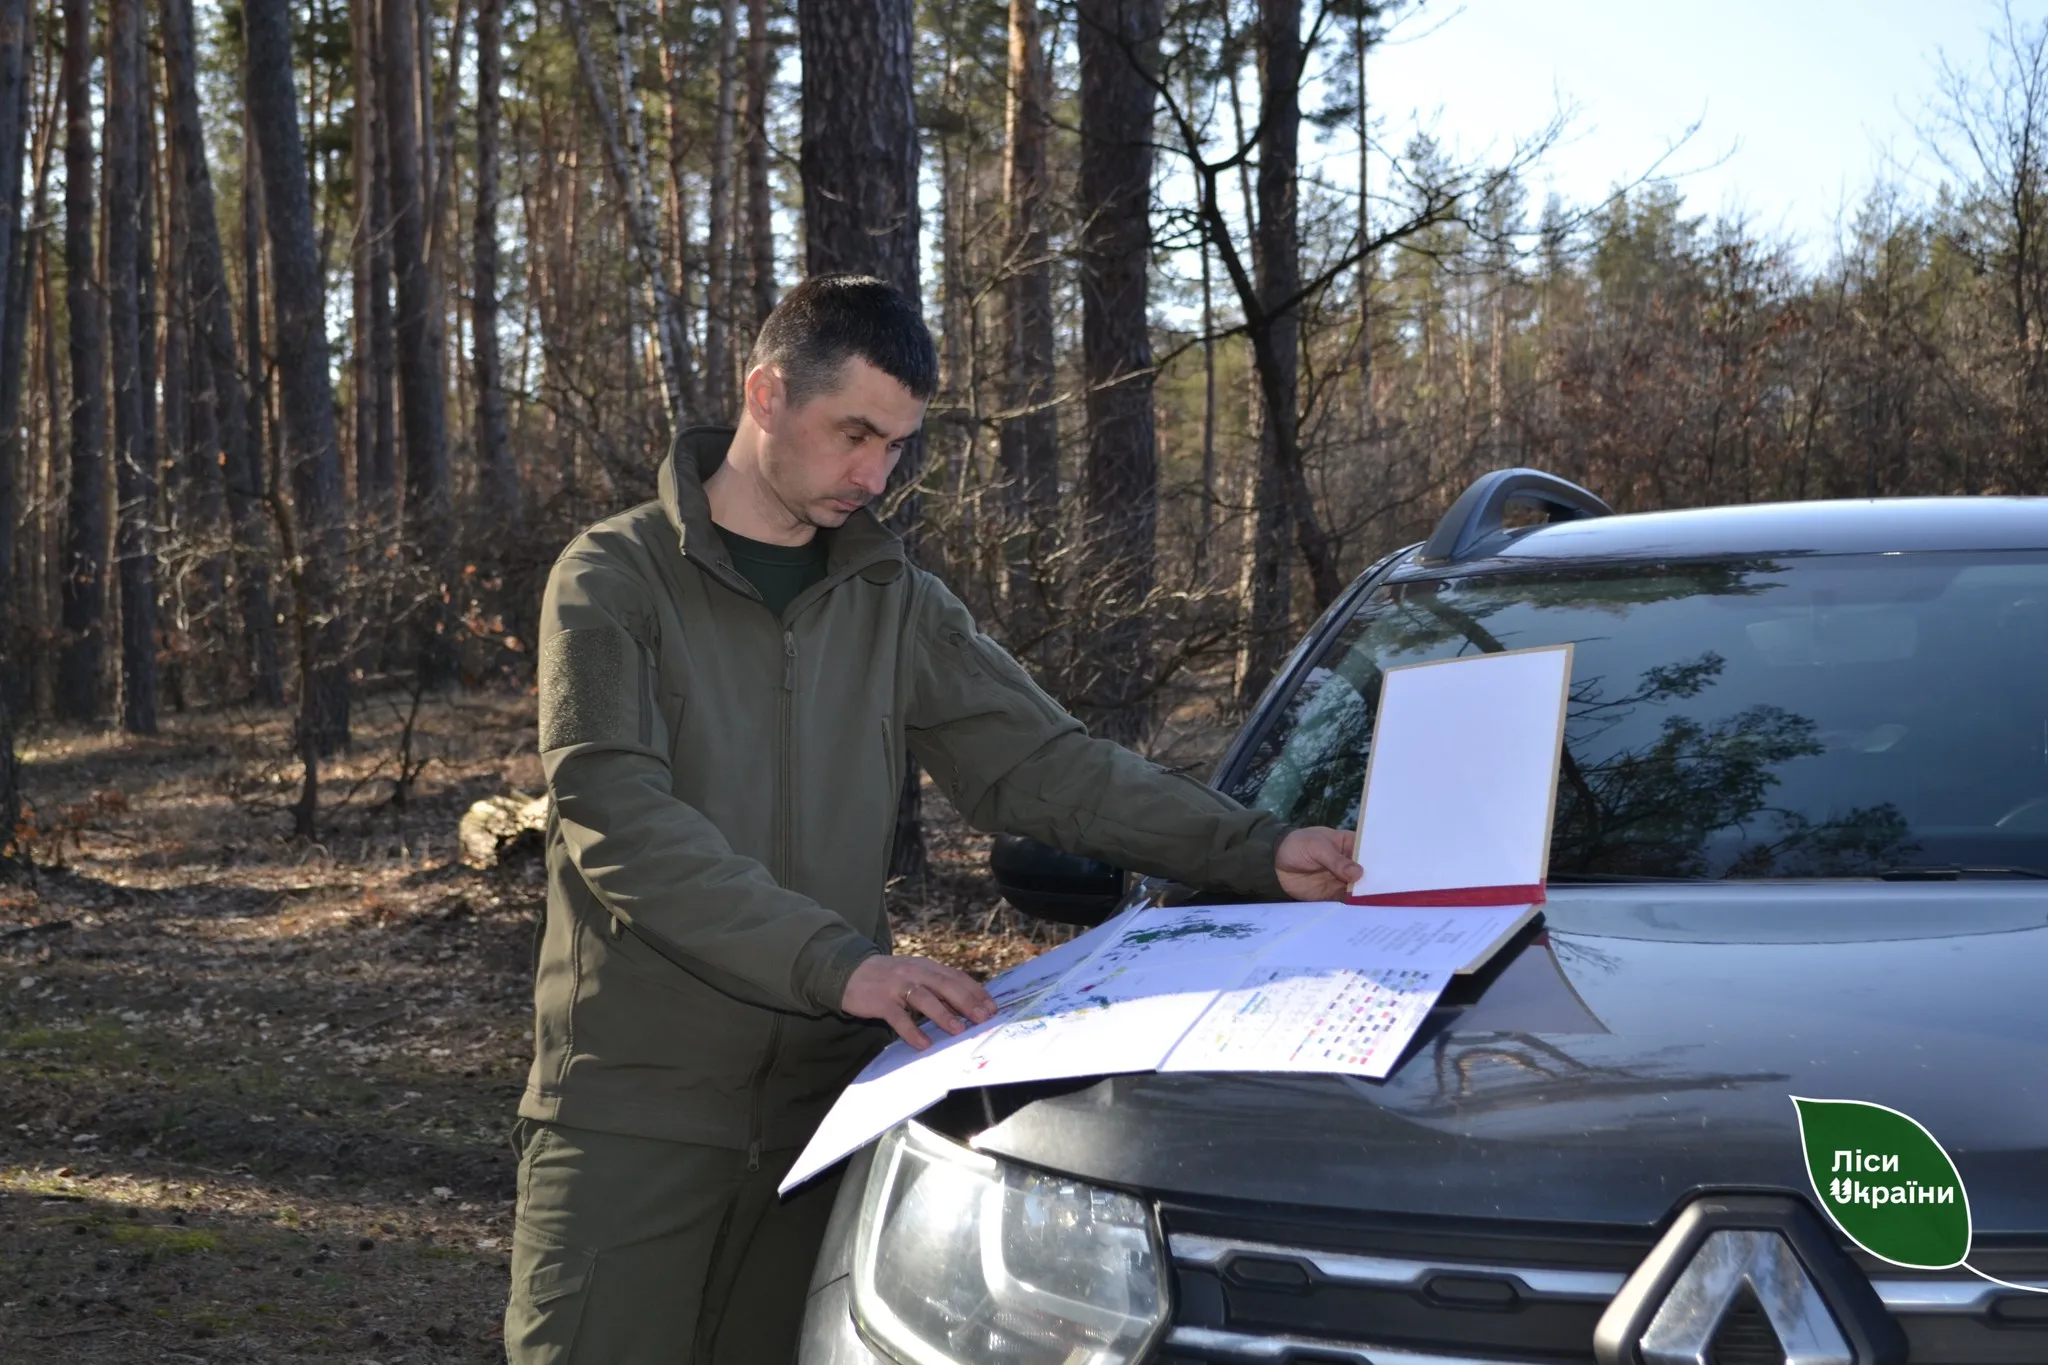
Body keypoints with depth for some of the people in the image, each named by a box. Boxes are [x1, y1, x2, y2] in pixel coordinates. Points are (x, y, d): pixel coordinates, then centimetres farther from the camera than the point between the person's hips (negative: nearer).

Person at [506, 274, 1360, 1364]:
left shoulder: (895, 607, 10)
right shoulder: (614, 582, -5)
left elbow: (1046, 765, 6)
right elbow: (621, 823, -18)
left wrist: (1257, 853, -8)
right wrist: (837, 961, -27)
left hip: (820, 1102, 4)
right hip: (635, 1110, -4)